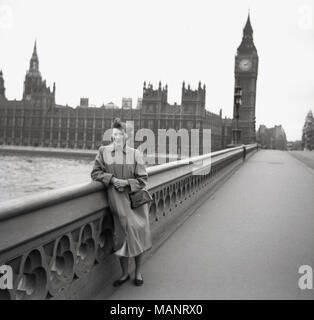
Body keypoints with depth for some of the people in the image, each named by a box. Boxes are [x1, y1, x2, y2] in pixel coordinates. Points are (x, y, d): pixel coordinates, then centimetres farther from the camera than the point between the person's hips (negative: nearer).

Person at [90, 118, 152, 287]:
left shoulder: (135, 154, -3)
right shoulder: (103, 151, -1)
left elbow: (142, 179, -1)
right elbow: (95, 173, 2)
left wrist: (126, 182, -16)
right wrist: (111, 178, -13)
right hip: (118, 202, 0)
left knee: (138, 233, 4)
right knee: (121, 236, 3)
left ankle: (138, 272, 24)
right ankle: (125, 273, 24)